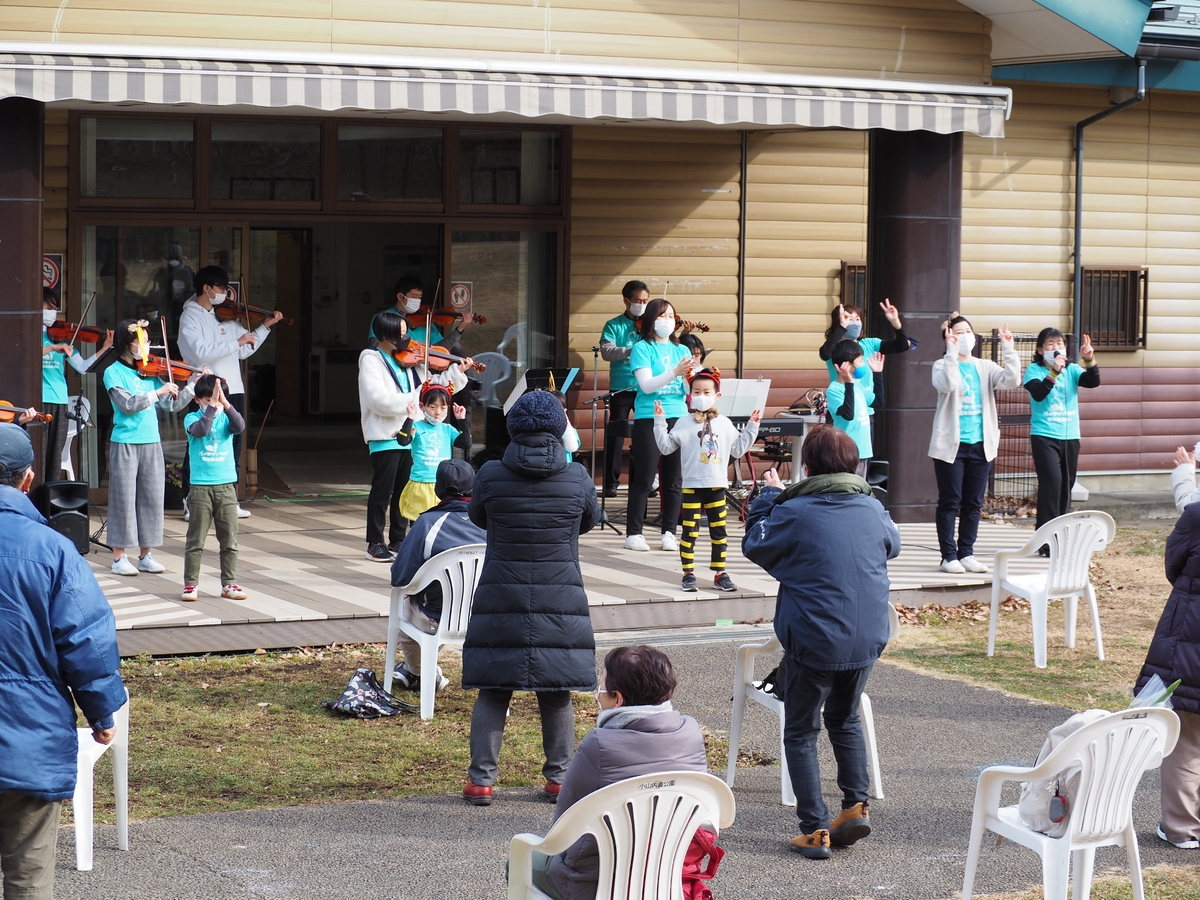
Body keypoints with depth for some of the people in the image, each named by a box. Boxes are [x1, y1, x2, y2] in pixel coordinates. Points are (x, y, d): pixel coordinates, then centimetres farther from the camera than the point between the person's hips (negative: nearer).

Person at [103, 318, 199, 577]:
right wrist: (157, 392, -21)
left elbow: (172, 405, 8)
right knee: (124, 497, -1)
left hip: (151, 443, 5)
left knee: (152, 497, 6)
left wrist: (194, 384, -2)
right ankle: (119, 558, 6)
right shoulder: (113, 373, -5)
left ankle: (145, 556, 15)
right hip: (125, 443, -5)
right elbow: (128, 405, -18)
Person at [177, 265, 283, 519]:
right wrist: (237, 341, -21)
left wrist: (265, 327, 9)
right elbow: (201, 353, -21)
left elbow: (244, 352, 15)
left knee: (233, 448, 10)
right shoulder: (190, 317, -6)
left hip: (233, 391, 6)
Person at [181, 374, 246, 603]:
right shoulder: (192, 418, 0)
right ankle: (190, 584, 7)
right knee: (196, 540, 1)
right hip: (201, 487, -2)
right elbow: (200, 430, -21)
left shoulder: (225, 418, 5)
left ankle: (229, 584, 13)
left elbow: (239, 426, -16)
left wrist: (225, 404, -28)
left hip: (226, 485, 2)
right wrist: (212, 406, -27)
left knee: (229, 540, 5)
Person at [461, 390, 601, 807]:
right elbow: (589, 521, 12)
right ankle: (559, 777, 17)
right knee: (556, 695, 11)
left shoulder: (490, 476, -9)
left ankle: (481, 779, 5)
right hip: (561, 601, 1)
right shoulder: (577, 479, -7)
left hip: (501, 599, 0)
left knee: (492, 693, 5)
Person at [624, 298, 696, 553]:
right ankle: (633, 533, 3)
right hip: (649, 418, -4)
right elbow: (646, 385, -12)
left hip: (678, 418, 4)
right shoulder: (642, 348, 0)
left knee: (674, 480, 4)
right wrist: (675, 372, -25)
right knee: (644, 479, -3)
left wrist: (692, 375, -16)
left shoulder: (681, 350, 13)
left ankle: (669, 532, 11)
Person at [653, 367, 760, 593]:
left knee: (718, 531, 7)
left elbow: (738, 449, 10)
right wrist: (660, 421, -9)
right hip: (692, 486, -2)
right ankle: (688, 574, 5)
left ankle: (720, 574, 13)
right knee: (690, 532, -2)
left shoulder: (724, 424, 8)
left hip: (717, 486, 3)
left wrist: (751, 427, 7)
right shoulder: (684, 423, 0)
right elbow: (666, 447, -2)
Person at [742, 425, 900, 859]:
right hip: (867, 640, 5)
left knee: (801, 733, 9)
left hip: (812, 642, -5)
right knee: (845, 719, 27)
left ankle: (815, 830, 4)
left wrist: (769, 496, 14)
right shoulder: (873, 510, 2)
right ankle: (856, 805, 17)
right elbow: (892, 545, 22)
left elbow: (754, 545, 2)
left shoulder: (794, 512, -13)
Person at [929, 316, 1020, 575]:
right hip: (951, 445, -4)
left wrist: (1008, 349, -14)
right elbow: (947, 384, -24)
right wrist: (952, 351, -29)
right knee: (950, 502, -2)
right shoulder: (943, 365, -2)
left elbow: (1011, 380, -7)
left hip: (981, 445, 4)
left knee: (974, 503, 8)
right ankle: (949, 556, 3)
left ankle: (966, 553, 16)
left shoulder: (985, 367, 10)